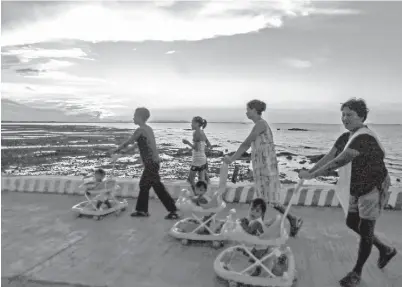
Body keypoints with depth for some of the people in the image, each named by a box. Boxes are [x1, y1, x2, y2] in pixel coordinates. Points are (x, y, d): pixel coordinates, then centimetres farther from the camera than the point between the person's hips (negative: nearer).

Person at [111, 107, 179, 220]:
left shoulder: (140, 130, -13)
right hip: (153, 161, 9)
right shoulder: (148, 129, 13)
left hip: (151, 163, -9)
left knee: (158, 187, -5)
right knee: (144, 185, 17)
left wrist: (116, 150, 8)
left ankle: (173, 212, 0)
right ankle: (141, 210, 27)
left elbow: (128, 142, -6)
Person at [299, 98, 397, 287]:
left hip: (374, 187, -9)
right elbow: (328, 157, -4)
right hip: (357, 188, 9)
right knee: (352, 223, 17)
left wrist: (312, 175, -35)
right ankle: (385, 250, 39)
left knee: (365, 230, 1)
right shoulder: (345, 137, 2)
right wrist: (309, 171, -16)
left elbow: (340, 161, -35)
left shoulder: (364, 138, -27)